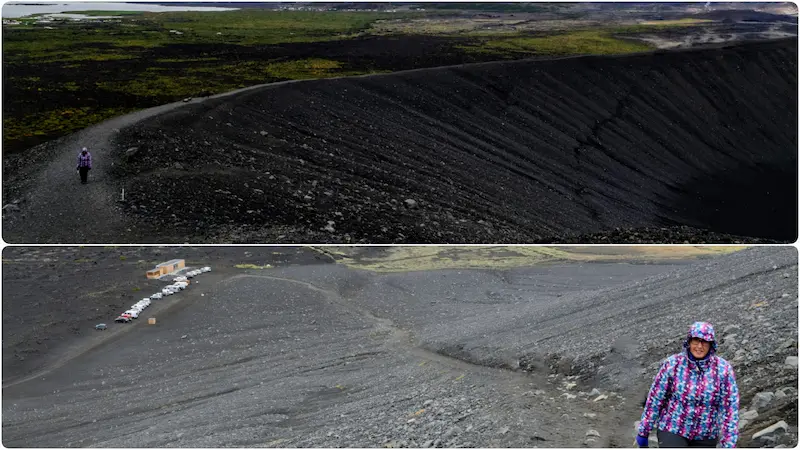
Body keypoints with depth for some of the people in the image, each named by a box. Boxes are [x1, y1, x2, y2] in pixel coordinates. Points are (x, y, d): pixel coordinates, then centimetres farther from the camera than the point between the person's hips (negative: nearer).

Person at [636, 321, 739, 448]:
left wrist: (728, 445, -9)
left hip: (704, 437, 2)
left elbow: (729, 408, -7)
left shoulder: (723, 369, -10)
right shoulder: (672, 364, -11)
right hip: (672, 430, -1)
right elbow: (655, 399, -3)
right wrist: (643, 432, 3)